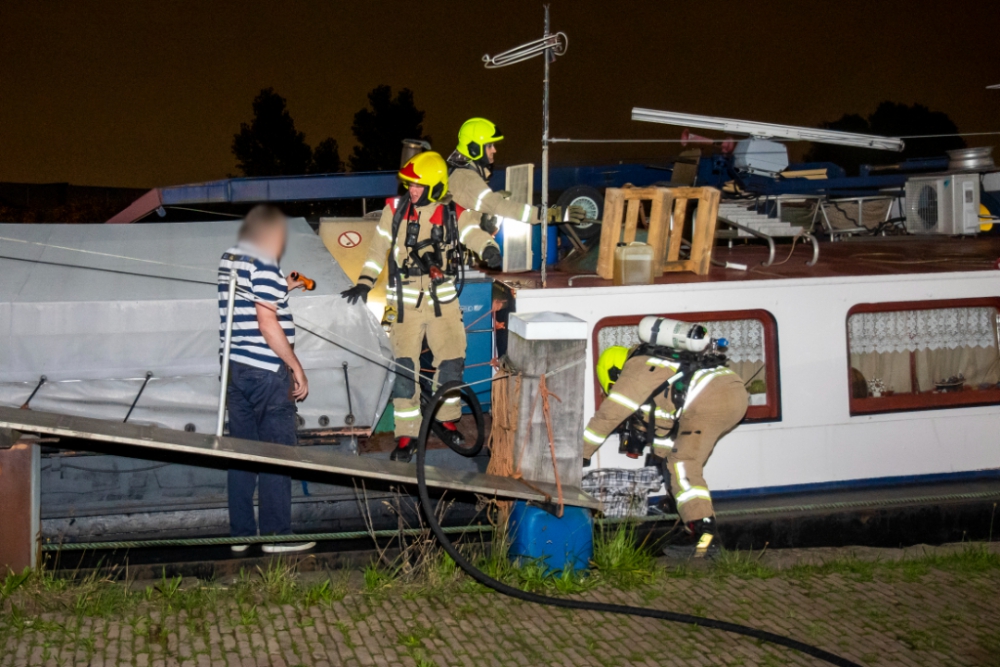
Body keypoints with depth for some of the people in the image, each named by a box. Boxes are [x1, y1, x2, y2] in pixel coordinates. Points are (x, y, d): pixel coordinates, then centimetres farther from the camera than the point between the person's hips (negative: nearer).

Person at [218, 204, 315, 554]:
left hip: (235, 368, 8)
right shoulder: (263, 267, -14)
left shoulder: (228, 260, 13)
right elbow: (268, 325, -18)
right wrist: (297, 367, -13)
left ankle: (240, 533, 15)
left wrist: (281, 290, 26)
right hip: (267, 371, -8)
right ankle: (276, 534, 4)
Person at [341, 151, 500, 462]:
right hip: (406, 303, -1)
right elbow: (379, 247, 4)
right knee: (405, 369, -3)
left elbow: (474, 234, -20)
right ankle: (406, 435, 6)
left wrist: (489, 249, -42)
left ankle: (447, 419, 28)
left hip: (443, 301, 1)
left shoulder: (454, 214, -3)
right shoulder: (395, 209, -2)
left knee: (452, 362, 4)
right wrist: (365, 282, -3)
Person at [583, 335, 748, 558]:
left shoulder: (636, 367, 6)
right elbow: (664, 420, 44)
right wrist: (661, 453, 53)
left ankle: (705, 535, -20)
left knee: (683, 464, -8)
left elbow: (608, 414, 6)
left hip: (711, 398, -10)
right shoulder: (658, 366, 33)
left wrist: (581, 453, 12)